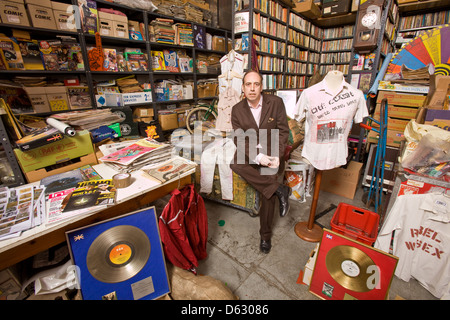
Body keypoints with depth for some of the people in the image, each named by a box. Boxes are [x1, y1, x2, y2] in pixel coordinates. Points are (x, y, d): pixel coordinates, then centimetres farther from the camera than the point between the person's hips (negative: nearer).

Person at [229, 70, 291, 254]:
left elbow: (283, 132, -3)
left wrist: (277, 156, -18)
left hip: (271, 152, -2)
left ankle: (265, 235, 12)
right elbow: (239, 139, -8)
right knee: (235, 164, -30)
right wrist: (258, 156, -24)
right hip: (250, 151, 2)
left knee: (268, 193, -12)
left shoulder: (276, 103, -4)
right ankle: (279, 190, -17)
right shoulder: (237, 109, -2)